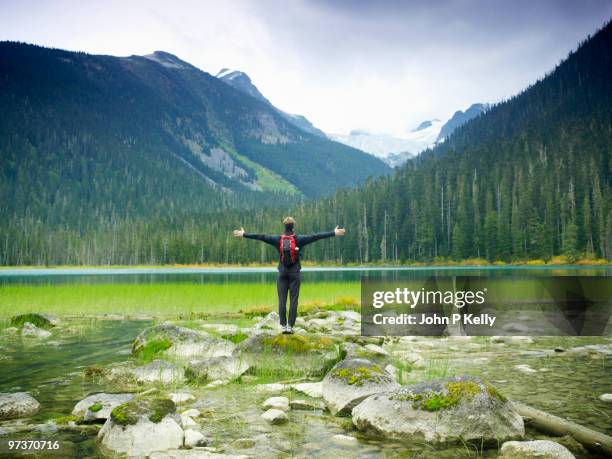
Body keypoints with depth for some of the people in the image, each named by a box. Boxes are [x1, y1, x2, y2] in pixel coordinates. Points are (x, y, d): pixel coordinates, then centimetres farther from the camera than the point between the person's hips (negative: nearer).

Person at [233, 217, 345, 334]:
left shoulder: (278, 239, -1)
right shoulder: (299, 239, -5)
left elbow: (260, 237, 2)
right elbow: (316, 236, -8)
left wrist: (243, 234, 9)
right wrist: (334, 233, -6)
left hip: (282, 273, 1)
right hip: (295, 273, -1)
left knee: (282, 300, 3)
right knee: (293, 300, 1)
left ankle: (283, 326, 2)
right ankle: (290, 326, -1)